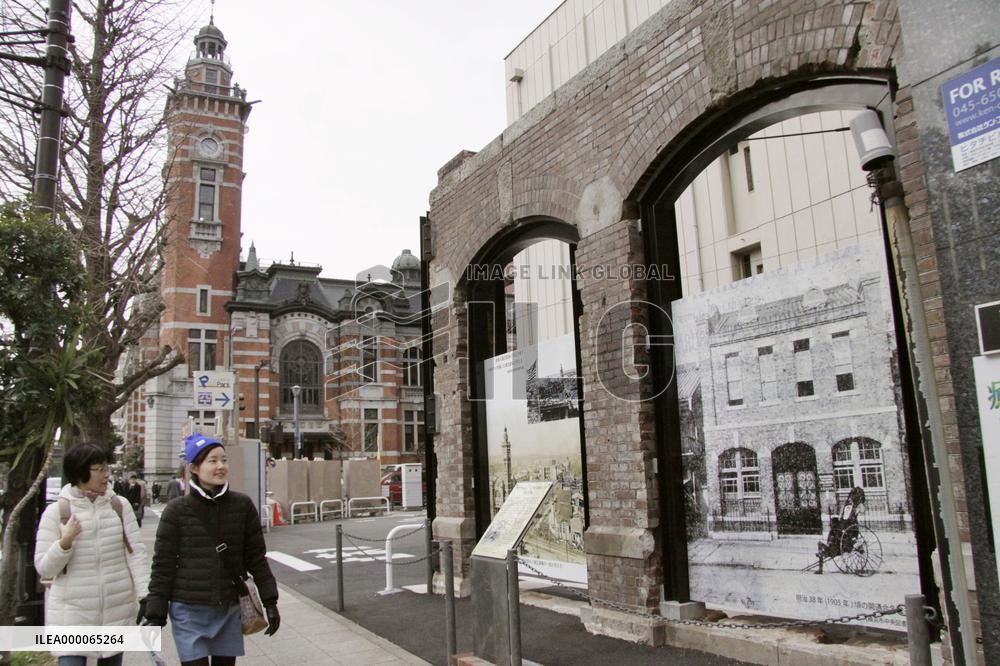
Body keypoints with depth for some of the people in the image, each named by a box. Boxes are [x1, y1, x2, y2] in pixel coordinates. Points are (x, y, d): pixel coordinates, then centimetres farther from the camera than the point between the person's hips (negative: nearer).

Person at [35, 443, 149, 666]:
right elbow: (44, 569, -3)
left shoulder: (119, 506, 1)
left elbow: (136, 553, -1)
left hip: (117, 612, 3)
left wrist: (145, 596, -9)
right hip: (72, 616, -2)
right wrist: (65, 542, -21)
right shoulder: (56, 511, -5)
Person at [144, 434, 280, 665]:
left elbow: (256, 557, 4)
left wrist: (270, 602, 4)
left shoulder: (242, 505, -1)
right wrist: (155, 615, -3)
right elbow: (162, 565, -2)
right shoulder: (177, 510, -6)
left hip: (230, 610, 2)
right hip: (189, 611, -2)